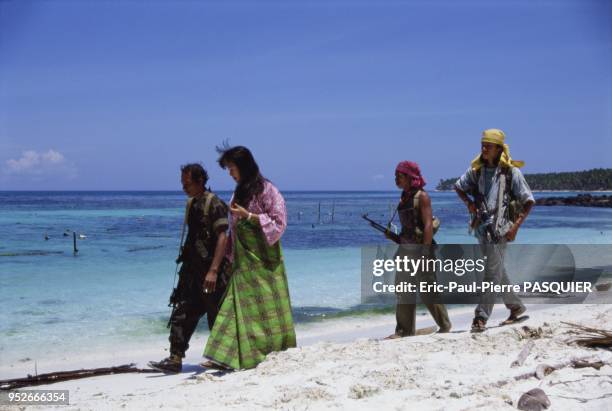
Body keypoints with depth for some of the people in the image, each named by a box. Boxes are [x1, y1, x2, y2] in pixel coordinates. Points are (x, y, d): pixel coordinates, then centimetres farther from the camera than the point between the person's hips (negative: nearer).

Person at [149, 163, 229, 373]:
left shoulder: (214, 204, -13)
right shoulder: (191, 204, 13)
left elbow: (222, 238, -20)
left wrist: (213, 271, -26)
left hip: (210, 271, -8)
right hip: (192, 270, 8)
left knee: (216, 316, 3)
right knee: (181, 314, 4)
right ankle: (175, 359, 6)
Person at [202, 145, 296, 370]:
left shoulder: (266, 189, -9)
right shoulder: (239, 192, 14)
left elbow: (279, 222, -13)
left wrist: (248, 216, -20)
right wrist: (231, 256, 15)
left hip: (263, 260, -7)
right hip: (243, 261, 7)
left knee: (266, 307, -2)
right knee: (237, 305, 2)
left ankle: (278, 355, 7)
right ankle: (225, 356, 2)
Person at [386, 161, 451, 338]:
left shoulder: (422, 196, -11)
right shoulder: (404, 197, 12)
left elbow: (428, 225, -18)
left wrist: (425, 253, -23)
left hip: (420, 247, -8)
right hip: (405, 248, 8)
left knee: (428, 290, 0)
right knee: (403, 291, 8)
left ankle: (444, 326, 15)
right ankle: (404, 330, 14)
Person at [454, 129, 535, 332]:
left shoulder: (511, 171, -6)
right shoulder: (476, 169, 7)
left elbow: (528, 201, -3)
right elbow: (459, 187, 22)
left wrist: (516, 225, -12)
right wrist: (469, 202, 3)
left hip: (500, 229, -6)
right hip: (482, 227, 6)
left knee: (493, 272, -8)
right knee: (497, 271, 16)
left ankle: (481, 317, -6)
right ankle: (516, 306, 33)